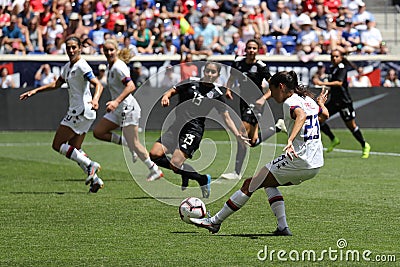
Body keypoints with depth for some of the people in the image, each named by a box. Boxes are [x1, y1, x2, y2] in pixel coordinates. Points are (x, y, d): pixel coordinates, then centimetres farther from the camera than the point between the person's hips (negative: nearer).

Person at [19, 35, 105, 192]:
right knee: (74, 150, 11)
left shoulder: (82, 66, -14)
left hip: (81, 111, -9)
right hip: (77, 111, 9)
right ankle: (95, 179, 6)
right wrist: (35, 91, 23)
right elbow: (56, 84, 27)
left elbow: (98, 85, -25)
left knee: (57, 145, -6)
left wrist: (95, 99, -44)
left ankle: (89, 165, -11)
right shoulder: (68, 66, 14)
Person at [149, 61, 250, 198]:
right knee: (155, 154, -16)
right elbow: (172, 91, 14)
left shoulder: (217, 94, 6)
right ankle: (185, 173, 7)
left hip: (194, 129, -4)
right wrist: (165, 97, -10)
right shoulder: (191, 82, 10)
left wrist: (238, 135, -4)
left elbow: (226, 118, 7)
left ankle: (203, 179, 5)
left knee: (175, 164, -21)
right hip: (177, 125, 4)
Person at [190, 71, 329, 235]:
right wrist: (320, 104, 57)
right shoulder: (308, 99, 16)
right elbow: (325, 115, 34)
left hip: (299, 159, -9)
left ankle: (215, 221, 6)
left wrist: (290, 141, -46)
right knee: (269, 184, 26)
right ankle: (283, 227, 10)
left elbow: (301, 115, -33)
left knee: (249, 184, 0)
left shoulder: (290, 103, -10)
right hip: (316, 163, 9)